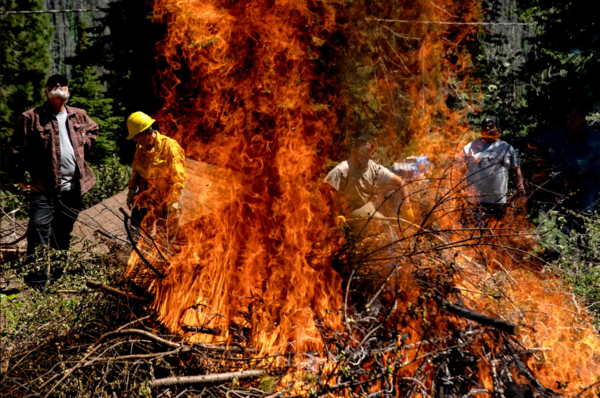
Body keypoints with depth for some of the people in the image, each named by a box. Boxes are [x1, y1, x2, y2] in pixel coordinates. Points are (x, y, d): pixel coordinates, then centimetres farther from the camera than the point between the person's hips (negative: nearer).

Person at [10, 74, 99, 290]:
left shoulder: (79, 116, 11)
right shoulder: (31, 117, -3)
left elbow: (94, 130, 31)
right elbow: (18, 148, -2)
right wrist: (19, 177, -6)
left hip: (72, 188, 4)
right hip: (44, 188, -4)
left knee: (63, 234, 15)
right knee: (39, 233, -10)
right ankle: (37, 283, -4)